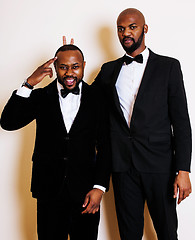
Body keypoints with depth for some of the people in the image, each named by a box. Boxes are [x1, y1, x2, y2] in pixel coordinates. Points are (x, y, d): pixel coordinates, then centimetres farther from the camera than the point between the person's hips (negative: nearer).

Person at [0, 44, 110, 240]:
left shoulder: (97, 98, 0)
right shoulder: (41, 97, 2)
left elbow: (105, 146, 1)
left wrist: (99, 187, -6)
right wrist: (29, 84, -18)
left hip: (84, 192, 0)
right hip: (49, 191, 1)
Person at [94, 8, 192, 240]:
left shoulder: (168, 66, 3)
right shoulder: (109, 70, 13)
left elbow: (181, 121, -1)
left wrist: (183, 170, -9)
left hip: (159, 165, -2)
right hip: (122, 165, 3)